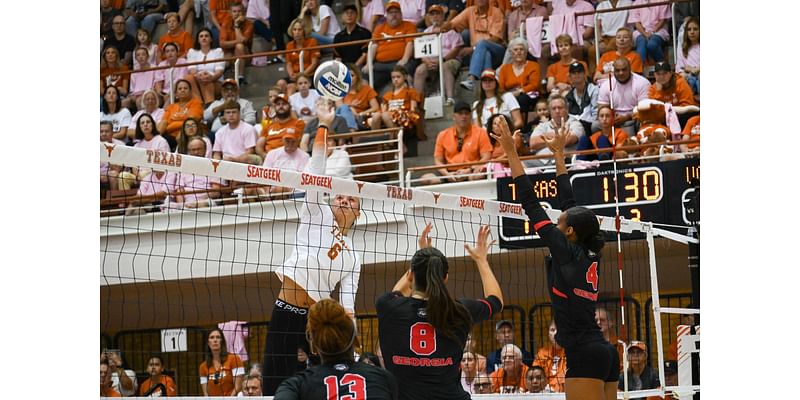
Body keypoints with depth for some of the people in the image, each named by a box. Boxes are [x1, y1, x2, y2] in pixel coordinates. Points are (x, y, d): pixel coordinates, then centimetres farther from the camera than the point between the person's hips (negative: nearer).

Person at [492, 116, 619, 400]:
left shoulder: (566, 252, -5)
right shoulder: (589, 255, 13)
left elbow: (530, 203, -4)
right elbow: (568, 201, 23)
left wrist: (511, 152, 1)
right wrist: (558, 153, 31)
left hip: (583, 356, -9)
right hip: (604, 353, 9)